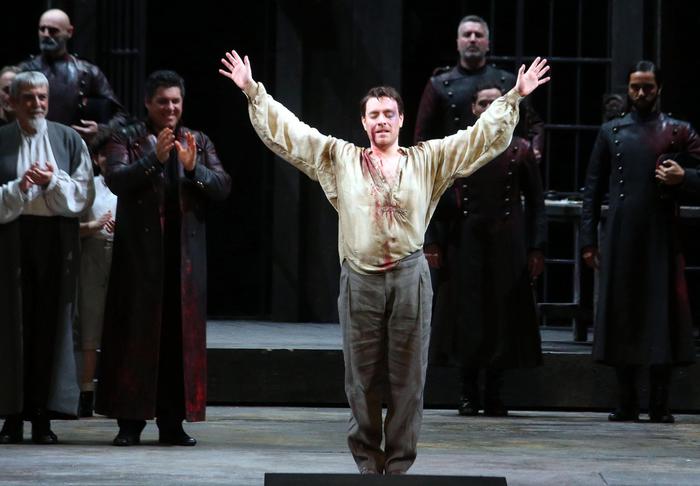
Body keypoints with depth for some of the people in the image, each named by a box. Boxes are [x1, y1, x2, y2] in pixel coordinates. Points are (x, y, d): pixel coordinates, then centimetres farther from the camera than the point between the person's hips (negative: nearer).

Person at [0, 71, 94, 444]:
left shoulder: (69, 140, 7)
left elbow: (84, 193, 3)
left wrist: (53, 181, -12)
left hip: (56, 239, 1)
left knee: (51, 323, 0)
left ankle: (43, 415, 4)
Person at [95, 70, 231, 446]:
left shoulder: (199, 143, 13)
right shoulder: (127, 139, 4)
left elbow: (222, 187, 2)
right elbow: (116, 179, -12)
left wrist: (193, 168, -15)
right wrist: (154, 158, -23)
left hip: (186, 253, 3)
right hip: (139, 252, -3)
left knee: (182, 333, 1)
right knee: (136, 332, -3)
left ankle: (172, 422, 6)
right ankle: (130, 421, 0)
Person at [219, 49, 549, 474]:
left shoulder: (428, 160, 9)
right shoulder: (340, 158, 10)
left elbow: (485, 135, 8)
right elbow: (287, 131, 8)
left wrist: (514, 97, -1)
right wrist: (253, 91, 2)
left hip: (409, 278, 0)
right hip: (360, 278, 0)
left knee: (407, 376, 1)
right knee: (362, 377, 4)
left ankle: (399, 466, 8)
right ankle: (367, 463, 12)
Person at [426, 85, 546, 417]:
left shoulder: (521, 151, 5)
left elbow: (535, 202, 5)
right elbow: (436, 199, 5)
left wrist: (536, 249, -1)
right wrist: (433, 243, -3)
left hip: (508, 248, 0)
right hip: (465, 245, 0)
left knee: (502, 317, 1)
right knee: (466, 315, 2)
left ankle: (494, 394, 11)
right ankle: (469, 393, 11)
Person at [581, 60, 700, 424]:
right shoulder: (611, 132, 13)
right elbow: (593, 189, 11)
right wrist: (588, 240, 3)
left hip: (662, 237, -1)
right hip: (620, 238, 1)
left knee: (663, 314, -4)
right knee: (620, 313, 1)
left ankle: (659, 403, 1)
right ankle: (627, 401, 9)